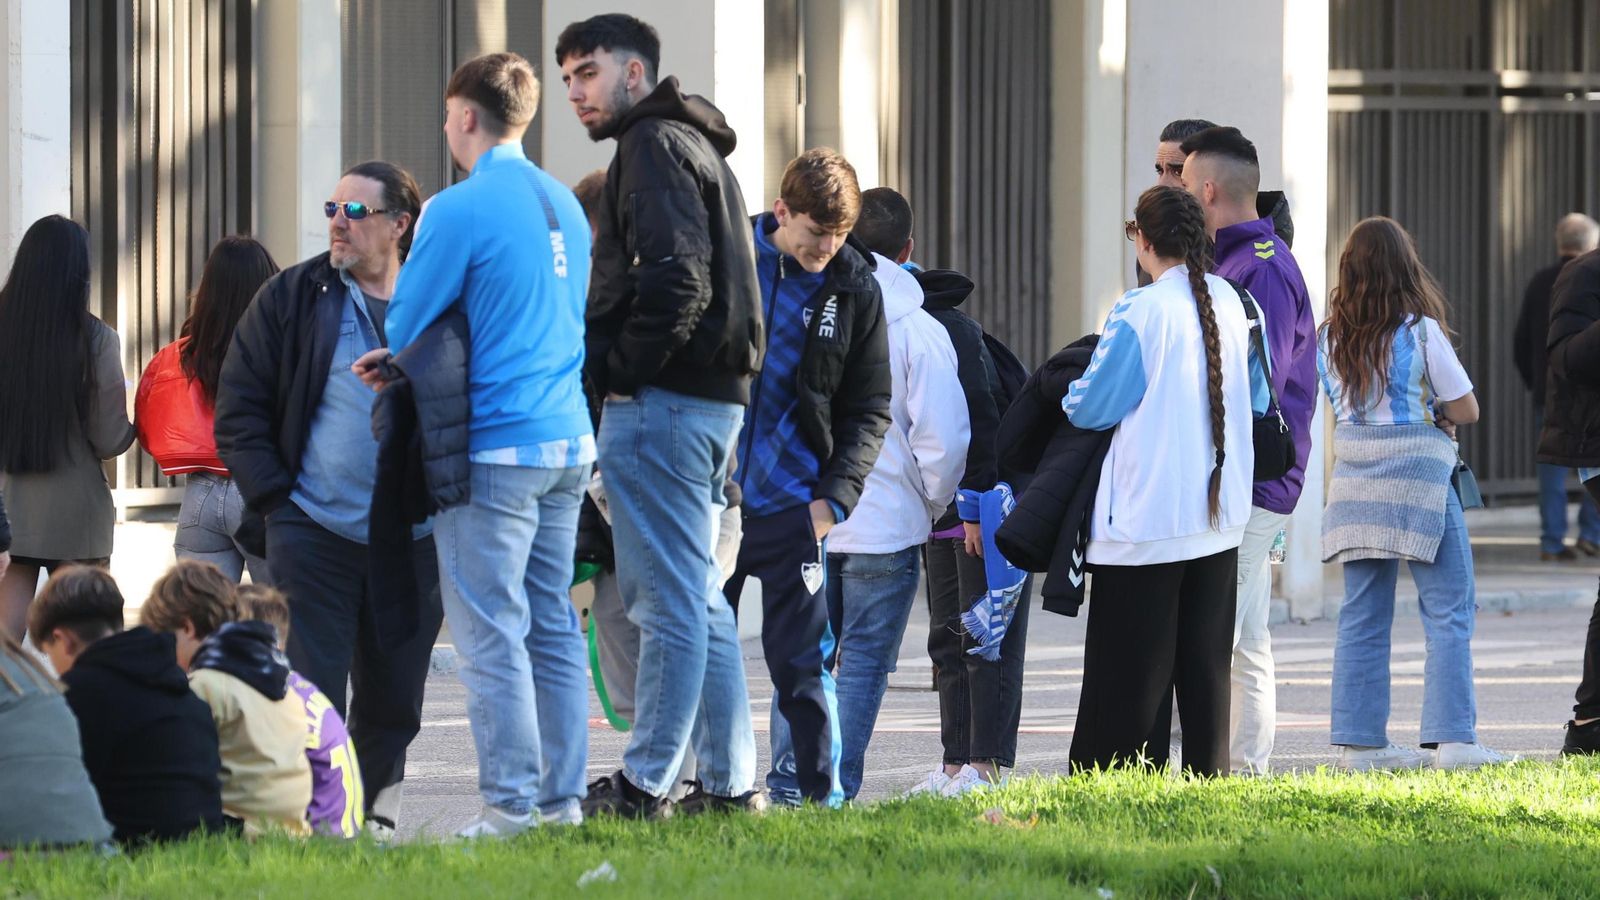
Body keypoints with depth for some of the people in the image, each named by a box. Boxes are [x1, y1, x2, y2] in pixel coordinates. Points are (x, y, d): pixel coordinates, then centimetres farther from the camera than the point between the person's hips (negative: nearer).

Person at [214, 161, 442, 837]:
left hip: (414, 542, 2)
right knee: (311, 688, -5)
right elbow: (240, 407, 3)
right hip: (314, 530, -1)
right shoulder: (293, 298, 3)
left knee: (395, 694, 8)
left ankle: (376, 814, 20)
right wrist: (273, 497, -6)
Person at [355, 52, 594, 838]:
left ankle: (510, 803, -5)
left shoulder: (459, 210, -12)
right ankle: (562, 797, 12)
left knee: (491, 633, -4)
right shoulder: (566, 207, 13)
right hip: (567, 440, 8)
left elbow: (406, 324, -8)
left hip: (495, 446, -8)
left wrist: (399, 361, 17)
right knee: (553, 626, 11)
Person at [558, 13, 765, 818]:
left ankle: (643, 785, -5)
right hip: (713, 395, 10)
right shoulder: (695, 146, 22)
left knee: (669, 600, -8)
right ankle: (730, 782, 14)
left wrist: (616, 368, -14)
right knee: (697, 597, 13)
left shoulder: (653, 146, -8)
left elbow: (674, 276, -21)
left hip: (659, 401, -10)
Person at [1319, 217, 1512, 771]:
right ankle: (1452, 739, -7)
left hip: (1354, 477, 5)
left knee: (1362, 616, 8)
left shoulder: (1330, 337, 5)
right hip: (1417, 476, -5)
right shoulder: (1420, 331, -9)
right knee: (1449, 610, -1)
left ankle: (1360, 743, 7)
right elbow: (1465, 408, -4)